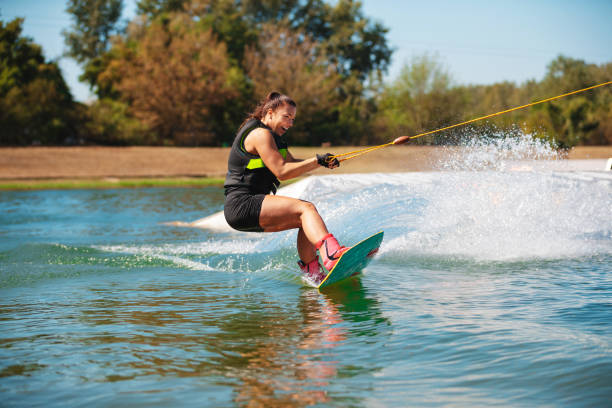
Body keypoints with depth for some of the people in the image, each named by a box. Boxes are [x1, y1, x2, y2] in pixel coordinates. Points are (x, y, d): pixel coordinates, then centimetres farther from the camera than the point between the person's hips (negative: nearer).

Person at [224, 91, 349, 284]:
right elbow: (282, 172, -18)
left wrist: (323, 162, 7)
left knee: (305, 218, 15)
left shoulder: (271, 135, 22)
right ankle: (331, 255, -45)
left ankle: (312, 273, 8)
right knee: (306, 209, -23)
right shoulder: (260, 134, -10)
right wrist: (316, 160, -13)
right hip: (242, 206, -11)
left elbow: (291, 163, 23)